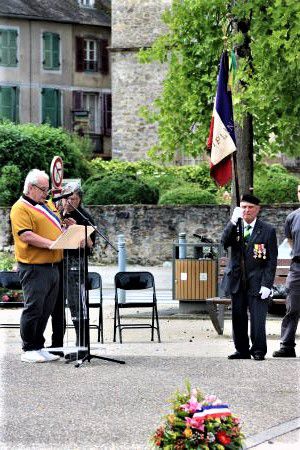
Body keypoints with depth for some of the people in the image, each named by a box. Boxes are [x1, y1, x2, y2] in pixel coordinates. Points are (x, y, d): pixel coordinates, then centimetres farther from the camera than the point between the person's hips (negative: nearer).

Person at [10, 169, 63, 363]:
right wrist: (51, 243, -21)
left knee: (46, 310, 11)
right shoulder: (21, 208, -8)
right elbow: (26, 235, -19)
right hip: (34, 267, -8)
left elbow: (57, 229, 29)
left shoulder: (47, 205, 19)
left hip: (52, 266, 8)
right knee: (34, 308, -5)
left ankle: (39, 347, 19)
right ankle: (29, 349, 3)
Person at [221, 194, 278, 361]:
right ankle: (242, 350, 16)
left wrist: (267, 284, -10)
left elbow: (272, 260, -2)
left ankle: (259, 351, 2)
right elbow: (225, 243, -9)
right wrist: (233, 222, -16)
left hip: (257, 282, -3)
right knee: (238, 317, 7)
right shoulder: (234, 227, 10)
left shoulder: (267, 230, 0)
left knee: (258, 318, -8)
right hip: (237, 281, 3)